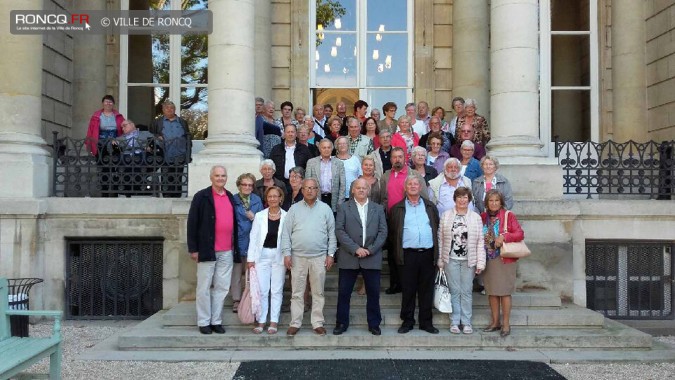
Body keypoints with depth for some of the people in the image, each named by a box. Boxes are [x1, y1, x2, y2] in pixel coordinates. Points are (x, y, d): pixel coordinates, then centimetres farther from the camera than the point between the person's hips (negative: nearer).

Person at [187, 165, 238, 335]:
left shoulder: (230, 197, 13)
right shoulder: (201, 196, -2)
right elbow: (192, 223, -5)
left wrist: (236, 246, 13)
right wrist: (193, 249, -9)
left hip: (227, 251, 5)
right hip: (207, 250, -4)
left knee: (222, 287, 8)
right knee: (204, 288, 4)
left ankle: (216, 320, 18)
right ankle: (204, 322, 14)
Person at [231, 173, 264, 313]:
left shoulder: (257, 200, 7)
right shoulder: (233, 200, -1)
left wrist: (254, 218, -9)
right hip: (237, 242, -2)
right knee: (236, 272, 4)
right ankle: (236, 301, 14)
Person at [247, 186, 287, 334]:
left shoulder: (286, 217, -2)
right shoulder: (259, 216, 3)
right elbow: (253, 238, 2)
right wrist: (251, 258, -2)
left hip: (279, 257, -1)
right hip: (262, 256, 1)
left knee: (277, 290, 7)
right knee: (262, 290, 3)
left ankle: (274, 322, 15)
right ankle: (261, 321, 13)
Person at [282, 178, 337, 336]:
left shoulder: (325, 209, 5)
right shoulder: (294, 209, 4)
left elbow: (332, 233, 5)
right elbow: (286, 233, 3)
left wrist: (331, 254, 0)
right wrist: (287, 253, -5)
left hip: (319, 257, 0)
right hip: (298, 257, 0)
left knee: (318, 293, 7)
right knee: (297, 293, 5)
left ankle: (318, 323, 15)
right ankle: (295, 323, 13)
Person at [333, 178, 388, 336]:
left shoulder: (378, 209, 11)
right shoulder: (344, 207, 5)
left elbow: (383, 232, 5)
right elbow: (339, 231, -4)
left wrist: (370, 249, -8)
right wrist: (355, 249, -13)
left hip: (372, 258, 1)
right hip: (349, 258, -1)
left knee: (373, 293, 5)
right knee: (344, 292, 4)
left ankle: (374, 324, 17)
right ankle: (341, 323, 16)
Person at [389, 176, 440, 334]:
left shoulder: (431, 207, 13)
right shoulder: (397, 209, 7)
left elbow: (437, 229, 12)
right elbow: (392, 232, 6)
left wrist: (437, 252, 5)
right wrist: (397, 252, 0)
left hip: (427, 254, 2)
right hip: (408, 254, -2)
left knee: (427, 290, 6)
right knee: (408, 290, 2)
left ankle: (426, 322, 15)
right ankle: (407, 321, 13)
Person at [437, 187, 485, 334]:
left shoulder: (476, 217, 4)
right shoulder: (446, 216, 4)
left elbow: (480, 242, 1)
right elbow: (440, 239, 4)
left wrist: (480, 262, -3)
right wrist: (440, 260, 0)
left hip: (468, 260, 0)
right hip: (451, 259, 0)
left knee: (467, 292, 4)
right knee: (455, 291, 4)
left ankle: (466, 322, 13)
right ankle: (455, 322, 12)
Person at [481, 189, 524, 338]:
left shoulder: (508, 215, -4)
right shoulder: (483, 217, 7)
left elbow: (520, 234, -10)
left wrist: (504, 237, -23)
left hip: (504, 259, -4)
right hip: (488, 259, 4)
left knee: (504, 291, -2)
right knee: (491, 292, 9)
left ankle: (506, 324, 6)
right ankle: (495, 322, 19)